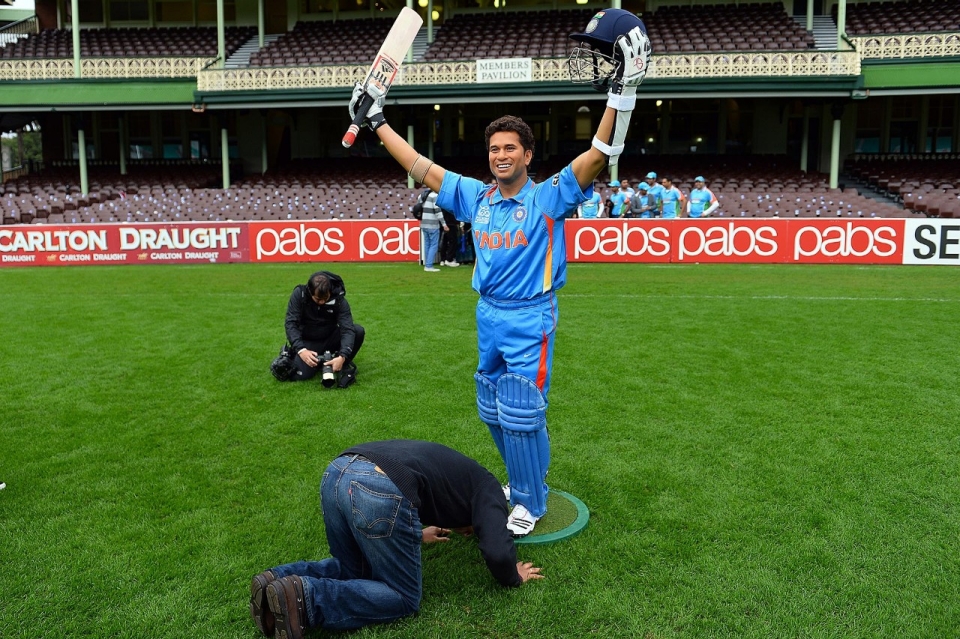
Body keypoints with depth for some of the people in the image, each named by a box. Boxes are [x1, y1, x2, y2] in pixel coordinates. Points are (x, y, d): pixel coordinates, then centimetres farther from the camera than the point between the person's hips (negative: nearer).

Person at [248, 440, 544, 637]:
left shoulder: (455, 468, 39)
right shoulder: (487, 489, 18)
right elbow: (496, 552, 4)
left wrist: (416, 533, 58)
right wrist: (512, 578, 24)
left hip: (337, 471, 9)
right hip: (379, 491, -8)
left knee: (353, 571, 31)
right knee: (405, 598, 11)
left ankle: (278, 580, 9)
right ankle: (306, 597, -7)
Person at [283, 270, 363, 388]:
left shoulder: (339, 299, -20)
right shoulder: (299, 294, -19)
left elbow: (347, 328, -28)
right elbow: (291, 323, -21)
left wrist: (342, 356, -44)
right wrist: (301, 350, -36)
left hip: (330, 339, 0)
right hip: (308, 342, 0)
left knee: (358, 331, -28)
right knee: (300, 375, -24)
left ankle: (346, 365, -5)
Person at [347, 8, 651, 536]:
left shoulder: (549, 197, -8)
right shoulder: (476, 196, 6)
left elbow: (597, 157, -21)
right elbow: (422, 169, 10)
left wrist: (621, 93, -30)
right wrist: (378, 123, 11)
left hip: (531, 320, -6)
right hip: (488, 317, 6)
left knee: (522, 416, -2)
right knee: (493, 413, 17)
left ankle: (530, 503, 17)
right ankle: (522, 481, 38)